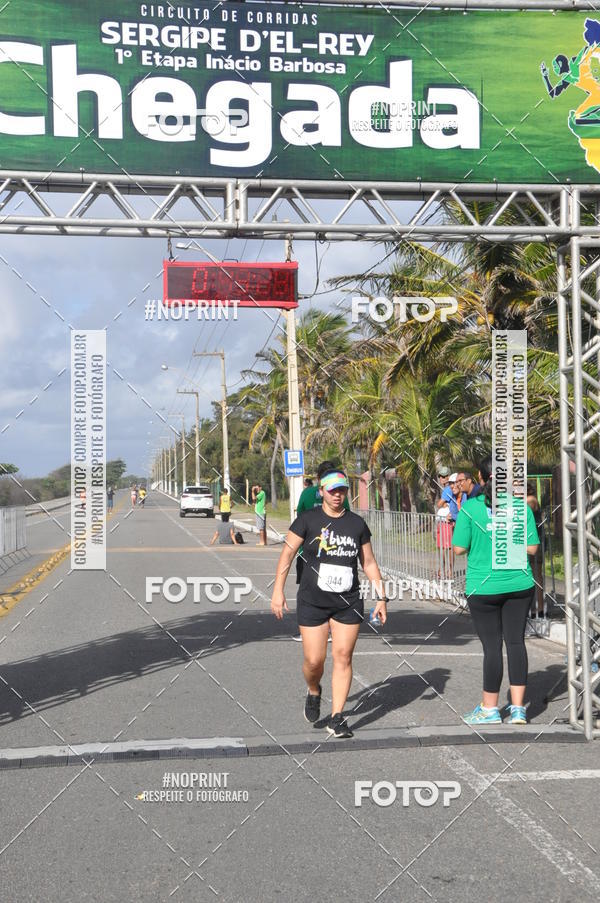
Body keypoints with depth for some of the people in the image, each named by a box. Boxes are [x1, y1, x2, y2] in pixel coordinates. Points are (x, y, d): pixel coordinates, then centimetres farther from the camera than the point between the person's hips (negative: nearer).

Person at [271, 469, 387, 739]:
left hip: (348, 603, 2)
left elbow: (369, 563, 13)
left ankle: (336, 718, 6)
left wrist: (381, 598, 9)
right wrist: (278, 590, -9)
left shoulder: (357, 523, 7)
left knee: (343, 657, -2)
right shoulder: (308, 520, -2)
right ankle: (313, 692, 31)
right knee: (314, 660, -3)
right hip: (312, 602, -2)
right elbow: (287, 553, -2)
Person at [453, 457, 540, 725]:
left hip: (484, 587, -2)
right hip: (519, 584, 3)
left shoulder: (470, 508, -10)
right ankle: (518, 708, 10)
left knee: (492, 645, 4)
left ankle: (489, 709, 16)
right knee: (516, 642, 9)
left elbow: (459, 548, -8)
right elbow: (531, 548, -1)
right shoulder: (521, 506, -2)